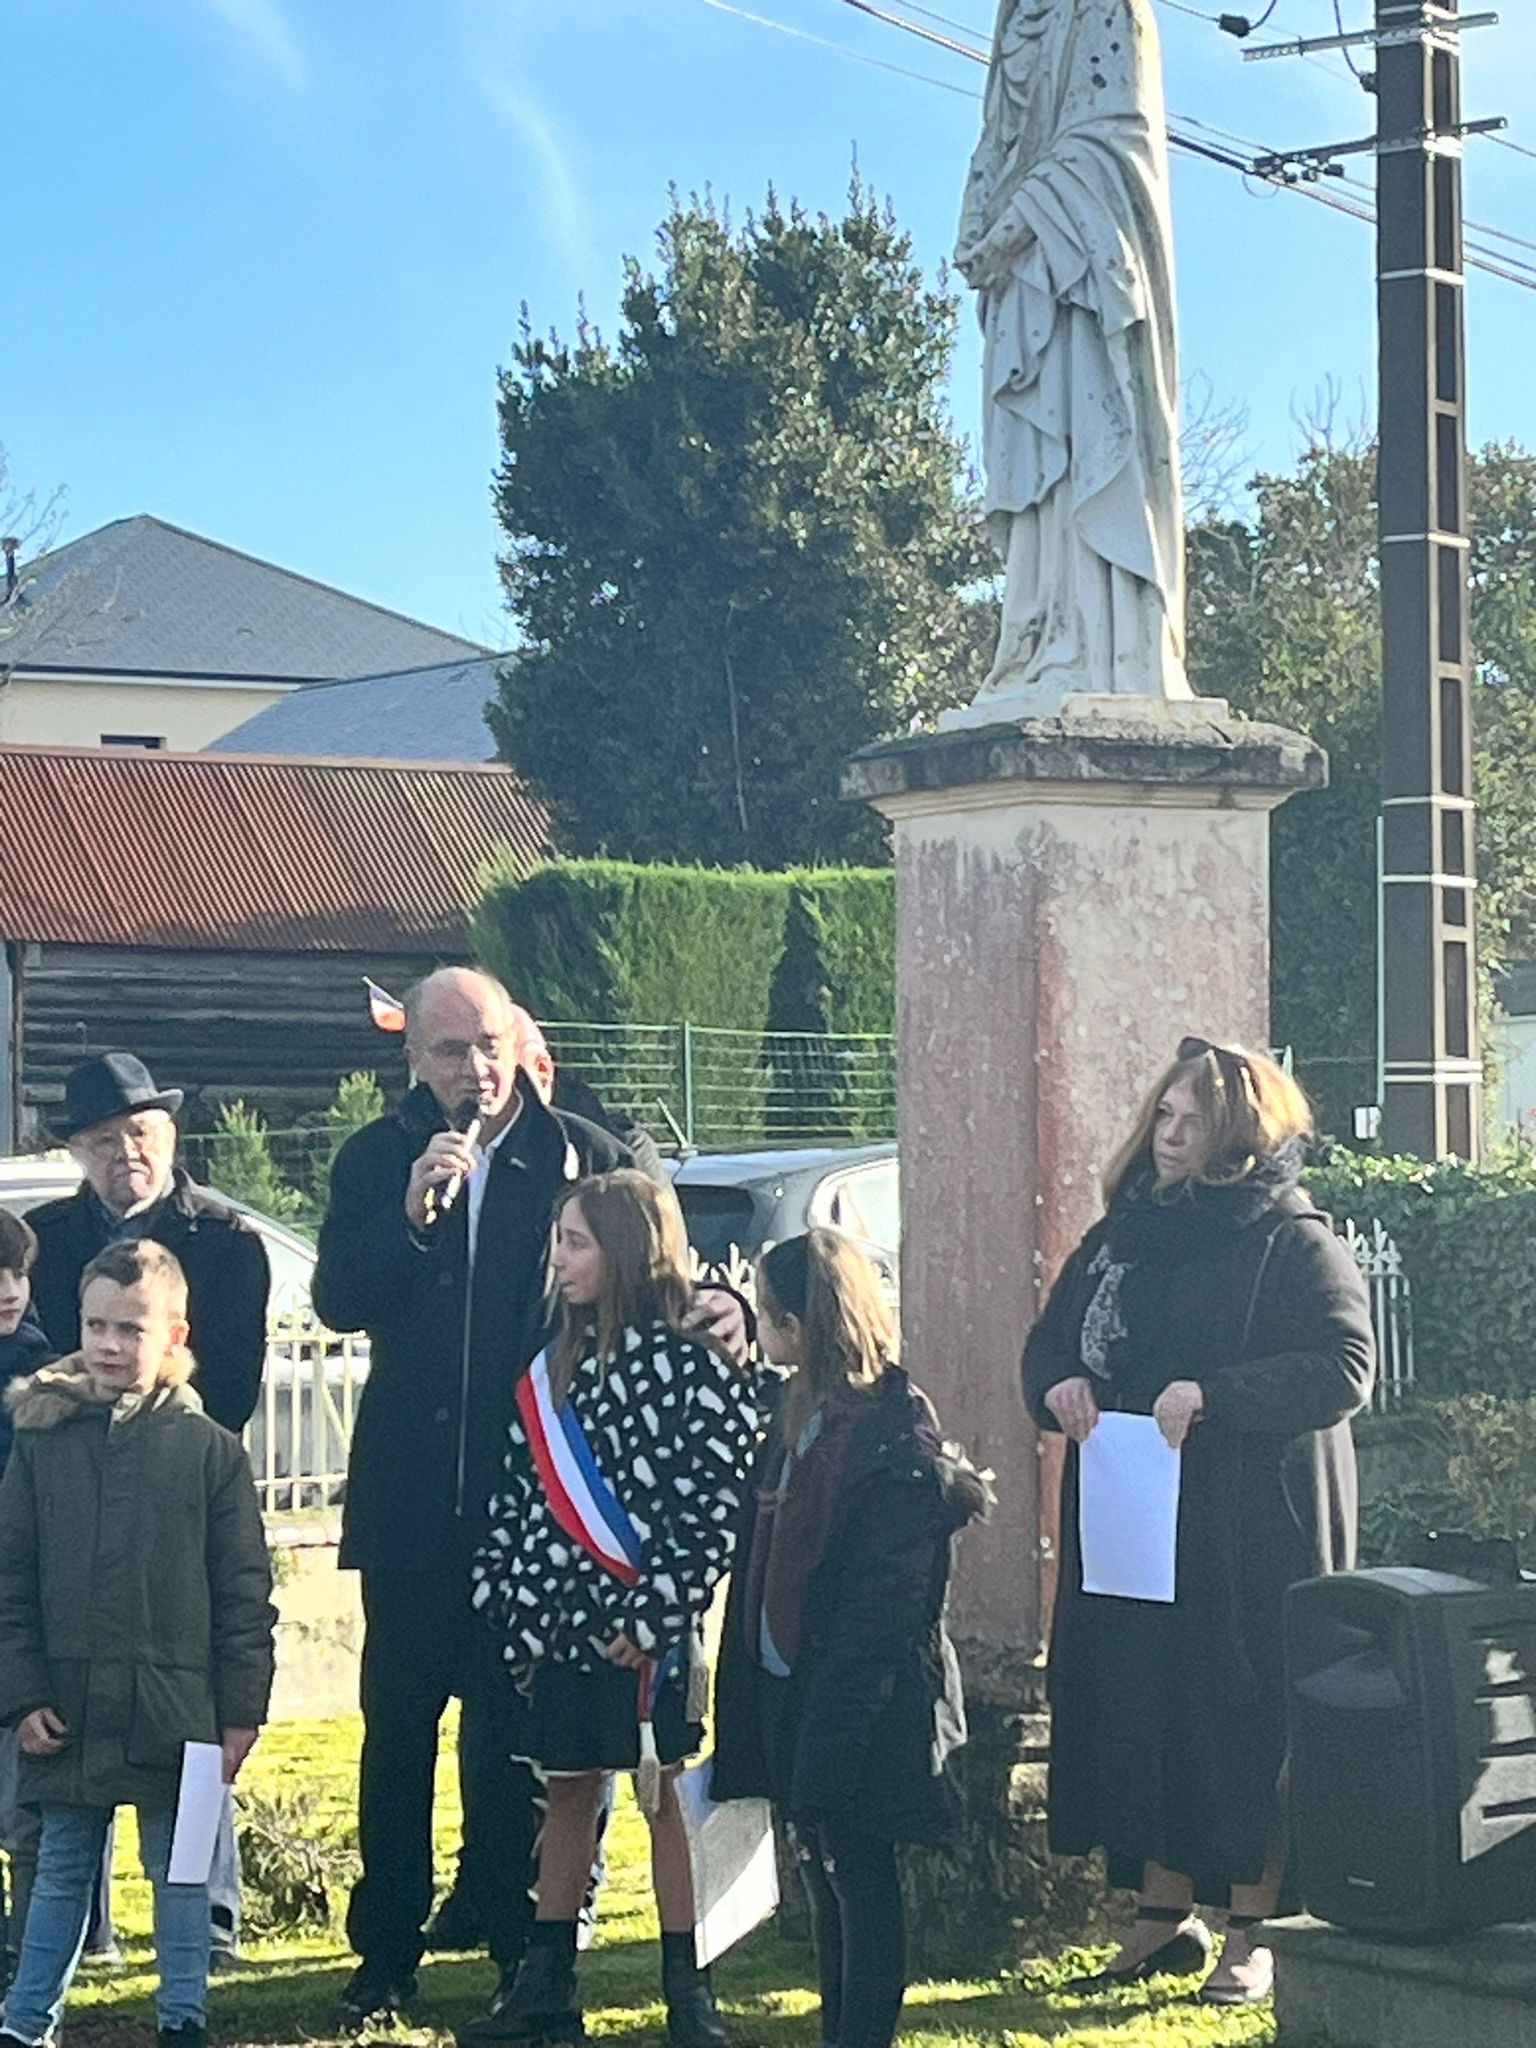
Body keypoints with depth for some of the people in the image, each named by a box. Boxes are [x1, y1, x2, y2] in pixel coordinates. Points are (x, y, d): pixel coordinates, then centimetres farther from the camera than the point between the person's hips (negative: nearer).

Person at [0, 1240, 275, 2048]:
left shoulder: (209, 1449, -3)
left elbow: (244, 1591, -1)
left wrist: (241, 1710, -4)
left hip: (175, 1707, -2)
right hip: (69, 1706, 2)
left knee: (180, 1868, 8)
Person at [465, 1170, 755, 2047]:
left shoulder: (689, 1360, -9)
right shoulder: (556, 1363, 11)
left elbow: (716, 1503, -13)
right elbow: (521, 1492, 13)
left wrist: (653, 1616, -16)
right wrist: (507, 1601, 6)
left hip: (644, 1625, -6)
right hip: (565, 1615, 6)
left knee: (661, 1792, 0)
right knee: (569, 1792, 11)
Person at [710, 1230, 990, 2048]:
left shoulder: (892, 1437, -17)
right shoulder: (796, 1411, 10)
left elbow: (881, 1610, -19)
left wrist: (830, 1731, -20)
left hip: (862, 1704, -9)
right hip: (791, 1689, 9)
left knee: (857, 1874, -1)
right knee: (825, 1870, 15)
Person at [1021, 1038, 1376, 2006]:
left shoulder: (1294, 1240, -7)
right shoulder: (1123, 1232, 13)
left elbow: (1346, 1366, -17)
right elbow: (1053, 1337, 20)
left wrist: (1213, 1396, -25)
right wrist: (1057, 1384, -4)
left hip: (1255, 1532, -6)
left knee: (1249, 1717, -1)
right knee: (1138, 1708, 8)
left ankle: (1257, 1929, 9)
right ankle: (1164, 1913, 20)